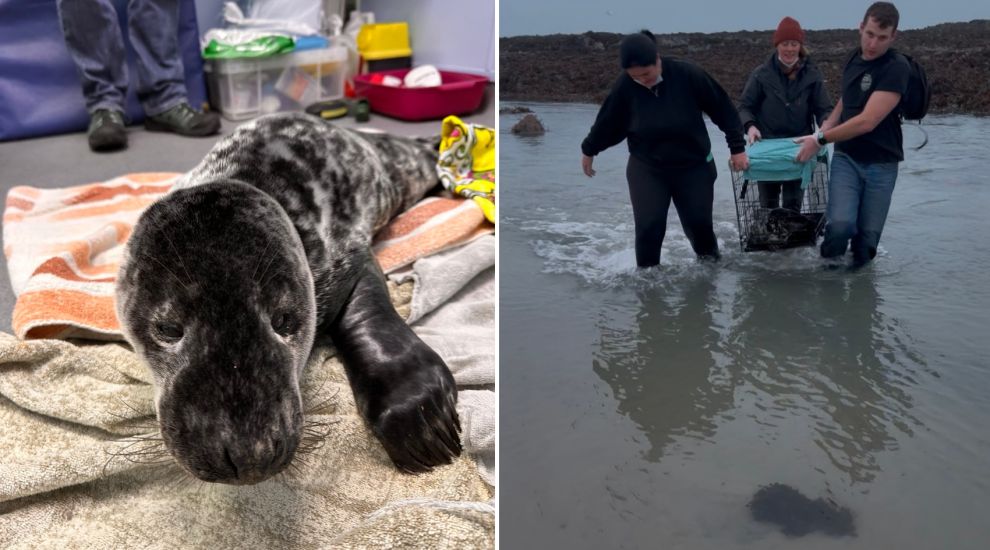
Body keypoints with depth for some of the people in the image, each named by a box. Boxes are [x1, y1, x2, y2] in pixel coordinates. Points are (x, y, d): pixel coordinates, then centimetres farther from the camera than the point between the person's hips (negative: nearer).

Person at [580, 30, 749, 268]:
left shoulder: (688, 74, -21)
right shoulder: (625, 86, -17)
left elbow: (723, 109, -11)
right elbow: (607, 122, 0)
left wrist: (737, 147, -8)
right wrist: (588, 150, 13)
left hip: (694, 165, 0)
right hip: (646, 168, 0)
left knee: (699, 223, 6)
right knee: (648, 227, -9)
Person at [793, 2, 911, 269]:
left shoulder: (897, 68, -16)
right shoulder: (853, 59, 5)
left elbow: (867, 122, -22)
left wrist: (821, 140, -16)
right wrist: (823, 131, 5)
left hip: (881, 163, -3)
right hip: (846, 157, 3)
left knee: (868, 233, 1)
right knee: (840, 223, -16)